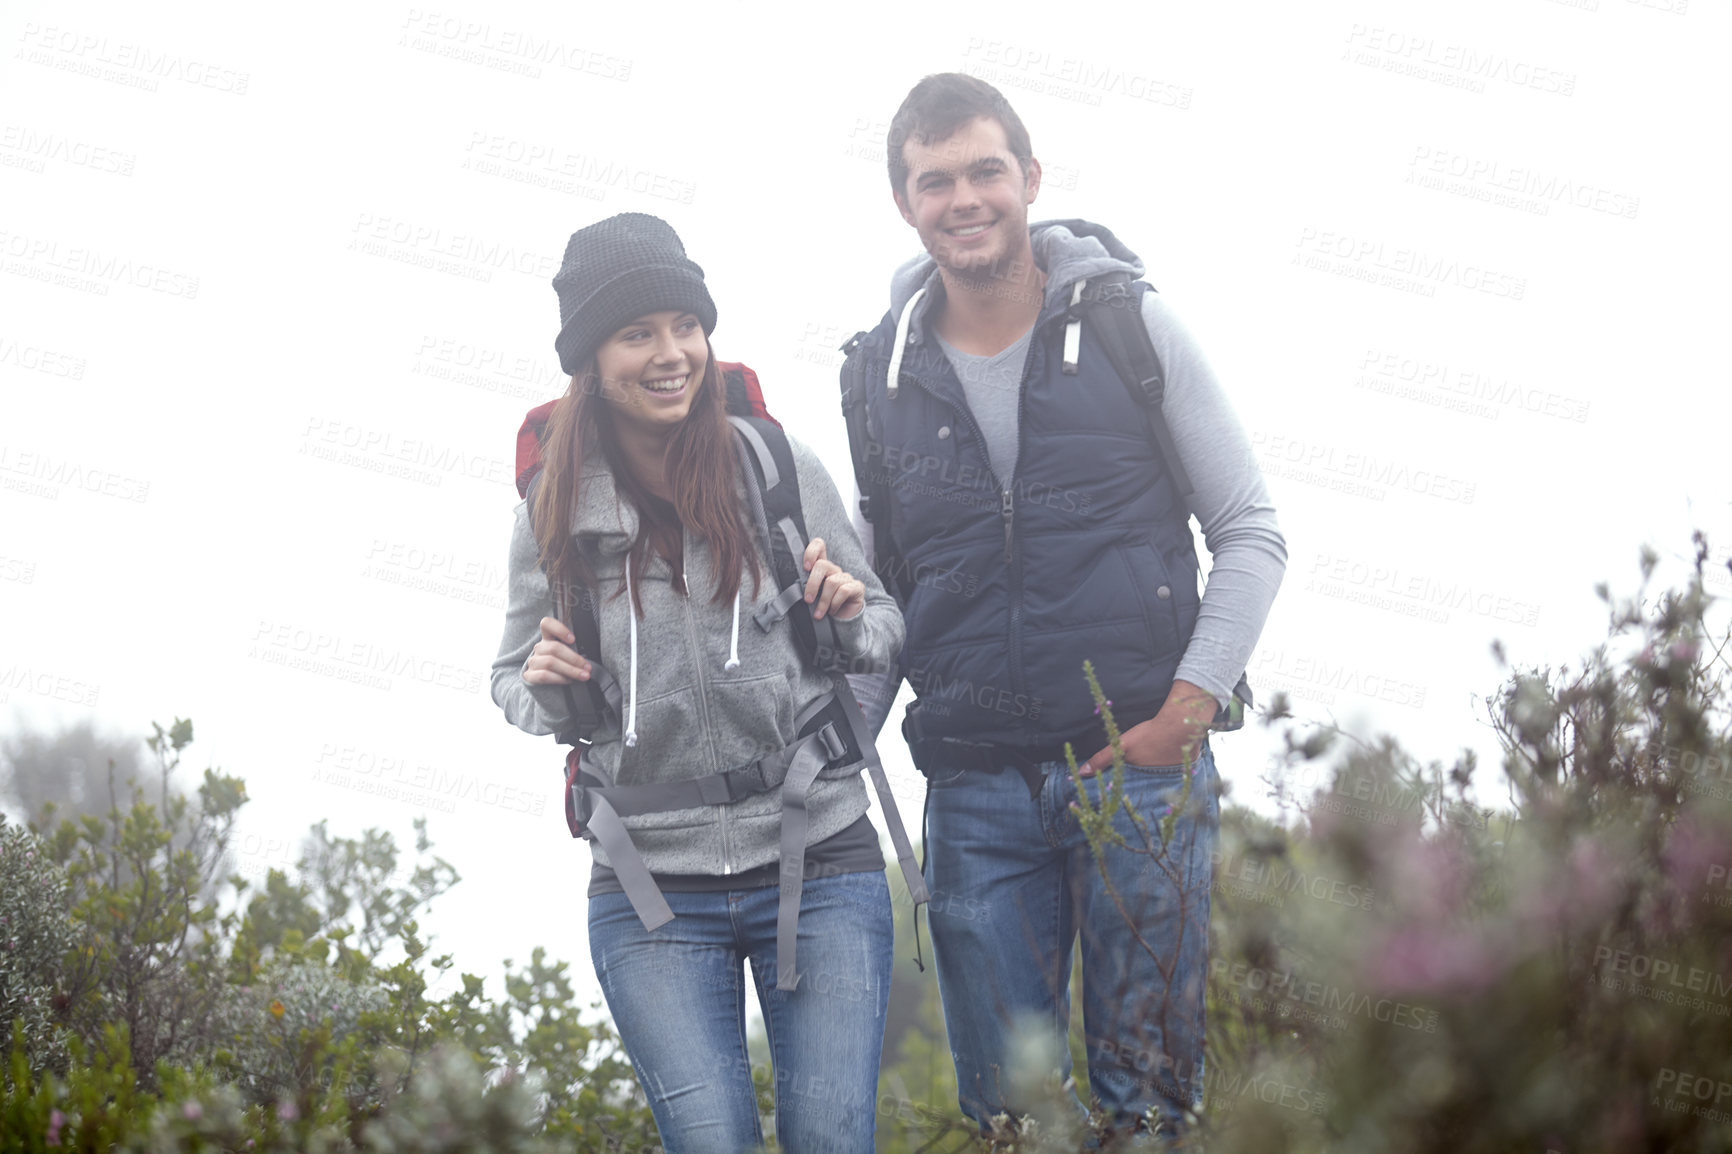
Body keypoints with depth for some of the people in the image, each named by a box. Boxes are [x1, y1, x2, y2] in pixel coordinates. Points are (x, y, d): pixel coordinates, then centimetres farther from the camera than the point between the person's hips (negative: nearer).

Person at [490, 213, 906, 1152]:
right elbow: (516, 681, 14)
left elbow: (881, 630, 10)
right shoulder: (555, 510, 0)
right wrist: (543, 690, -9)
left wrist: (849, 617, -13)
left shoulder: (781, 468, -1)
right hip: (652, 890, 0)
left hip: (817, 863, 0)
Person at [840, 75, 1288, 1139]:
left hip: (1143, 770, -2)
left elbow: (1251, 531, 2)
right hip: (975, 794, 2)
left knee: (1151, 1091, 2)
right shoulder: (880, 376, 8)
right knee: (1004, 1107, 7)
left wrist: (1189, 708, -8)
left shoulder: (1132, 325, 0)